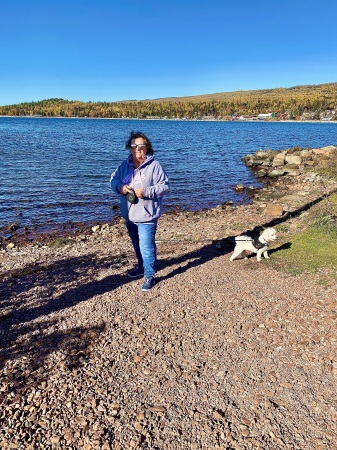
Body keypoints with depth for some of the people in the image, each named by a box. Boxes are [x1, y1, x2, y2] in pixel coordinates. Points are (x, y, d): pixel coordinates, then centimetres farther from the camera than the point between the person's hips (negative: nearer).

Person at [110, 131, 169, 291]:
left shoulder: (154, 165, -10)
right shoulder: (125, 165, 6)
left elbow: (164, 186, -11)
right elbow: (114, 179, 11)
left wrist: (146, 192, -24)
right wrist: (120, 187, -12)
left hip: (146, 216, -6)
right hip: (129, 215, 7)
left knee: (146, 246, -7)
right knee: (137, 245, 22)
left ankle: (149, 275, 8)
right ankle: (142, 266, 42)